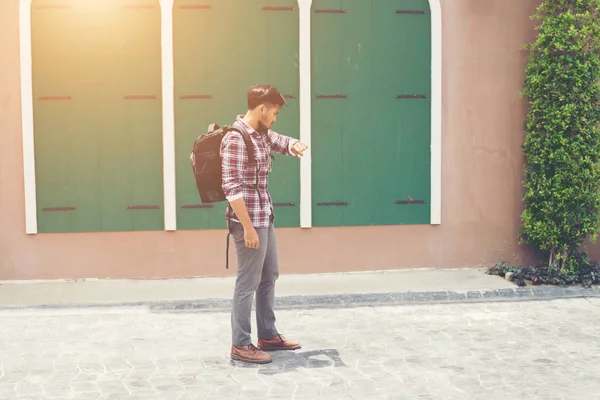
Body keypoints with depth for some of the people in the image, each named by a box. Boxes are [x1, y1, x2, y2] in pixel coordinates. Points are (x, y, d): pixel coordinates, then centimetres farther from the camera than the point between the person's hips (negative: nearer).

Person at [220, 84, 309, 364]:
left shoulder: (262, 134, 8)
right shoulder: (235, 139, -19)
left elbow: (284, 143, 25)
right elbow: (231, 187, -23)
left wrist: (296, 146, -1)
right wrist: (248, 228, -23)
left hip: (265, 218, 10)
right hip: (249, 221, -10)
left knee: (269, 276, 18)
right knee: (248, 283, -1)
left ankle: (268, 335, 30)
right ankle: (240, 345, 10)